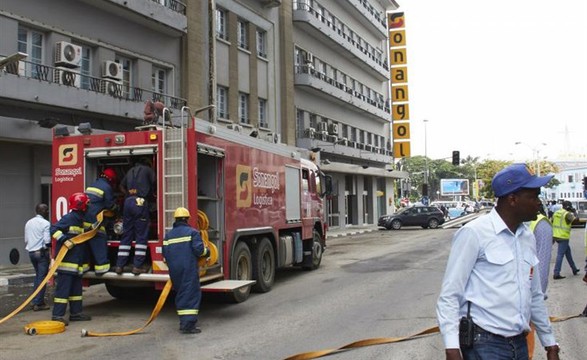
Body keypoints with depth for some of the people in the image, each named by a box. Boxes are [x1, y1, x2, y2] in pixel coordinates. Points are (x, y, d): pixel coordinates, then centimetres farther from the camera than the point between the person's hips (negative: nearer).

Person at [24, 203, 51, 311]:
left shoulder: (28, 223, 12)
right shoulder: (45, 223, -11)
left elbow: (26, 240, 14)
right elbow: (47, 240, -17)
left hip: (31, 252, 7)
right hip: (42, 252, -7)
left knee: (38, 275, 19)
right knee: (42, 277, -2)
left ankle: (36, 300, 20)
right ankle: (38, 303, -2)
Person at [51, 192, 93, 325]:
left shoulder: (80, 220, 18)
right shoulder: (69, 218, -12)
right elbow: (54, 229, -20)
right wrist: (64, 240, -29)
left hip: (76, 262, 10)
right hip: (66, 260, -10)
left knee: (76, 288, 14)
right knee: (63, 288, -9)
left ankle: (76, 312, 22)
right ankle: (57, 315, -6)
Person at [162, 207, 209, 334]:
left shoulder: (169, 235, 11)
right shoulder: (192, 232, -4)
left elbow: (165, 253, 8)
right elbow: (198, 249, -12)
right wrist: (206, 252, 8)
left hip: (174, 270, 6)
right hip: (189, 269, -6)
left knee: (180, 295, 17)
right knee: (191, 295, -3)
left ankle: (184, 323, 21)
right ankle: (189, 325, -10)